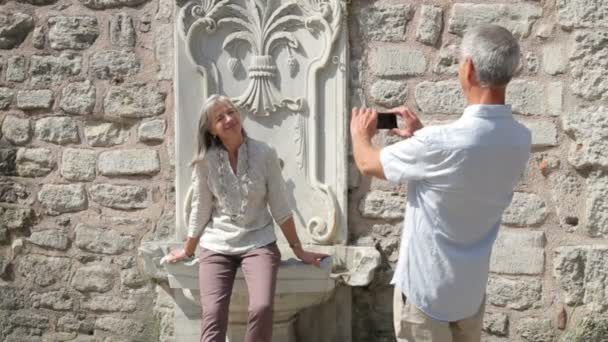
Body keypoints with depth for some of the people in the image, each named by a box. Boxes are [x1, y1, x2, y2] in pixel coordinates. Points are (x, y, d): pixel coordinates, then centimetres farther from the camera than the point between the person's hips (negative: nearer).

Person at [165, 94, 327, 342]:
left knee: (261, 309, -23)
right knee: (213, 315, -13)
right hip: (216, 245, 1)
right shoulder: (206, 161, -6)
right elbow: (200, 210, 5)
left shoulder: (264, 154, -7)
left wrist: (299, 250, 3)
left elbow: (279, 206, -1)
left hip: (258, 242, 0)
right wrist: (188, 252, 14)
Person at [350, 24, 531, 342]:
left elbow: (368, 164, -11)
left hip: (426, 287, -6)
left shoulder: (440, 142, -30)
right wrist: (421, 135, 15)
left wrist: (360, 134, 9)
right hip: (472, 287, 6)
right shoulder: (520, 139, -9)